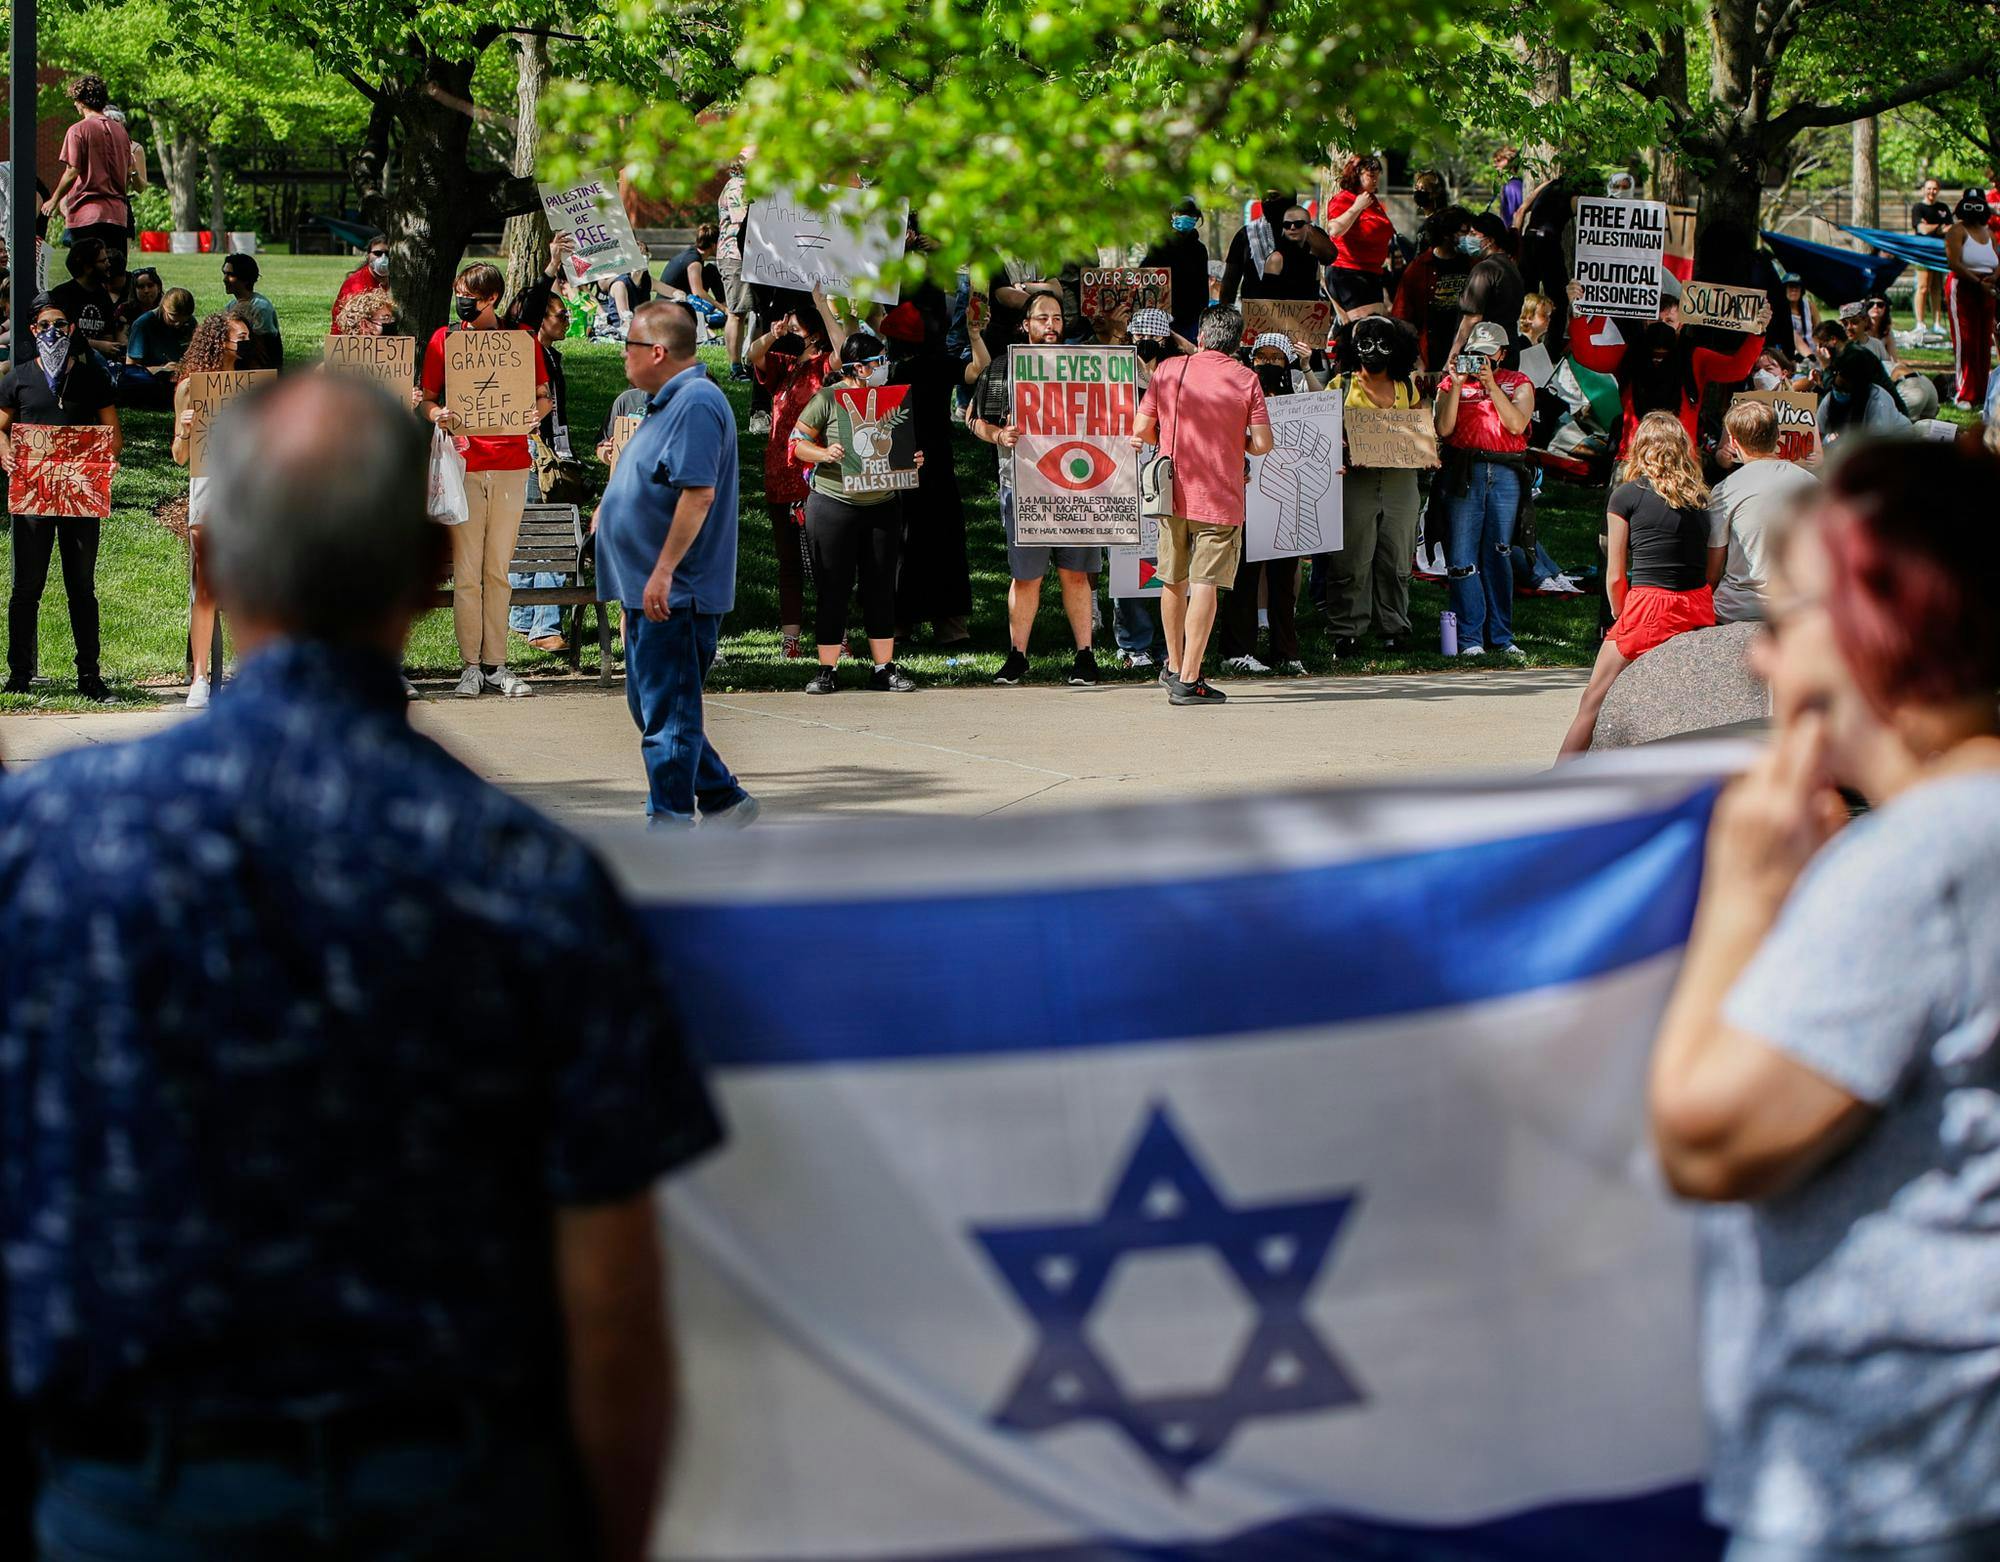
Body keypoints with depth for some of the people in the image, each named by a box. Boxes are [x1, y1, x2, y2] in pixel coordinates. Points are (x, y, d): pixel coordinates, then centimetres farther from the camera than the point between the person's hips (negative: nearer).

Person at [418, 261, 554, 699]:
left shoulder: (522, 340, 6)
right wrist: (439, 414, -13)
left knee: (498, 569, 5)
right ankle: (471, 666, 2)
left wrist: (537, 411, -12)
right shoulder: (443, 339, 7)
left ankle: (496, 665, 8)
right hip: (464, 463, 0)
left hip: (511, 465, 0)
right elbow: (426, 400, 10)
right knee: (467, 571, -3)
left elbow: (545, 397, 11)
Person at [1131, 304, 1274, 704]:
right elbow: (1262, 443, -8)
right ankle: (1189, 680, -12)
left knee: (1174, 581, 18)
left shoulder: (1169, 371, 1)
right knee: (1205, 585, -6)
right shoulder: (1246, 379, -4)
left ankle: (1174, 667, 30)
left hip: (1173, 492, 3)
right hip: (1221, 499, -3)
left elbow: (1141, 431, 3)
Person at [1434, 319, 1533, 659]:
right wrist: (1457, 386, -9)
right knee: (1462, 557, -7)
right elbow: (1443, 429, -2)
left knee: (1499, 556, 4)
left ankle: (1501, 636, 10)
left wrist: (1491, 384, -9)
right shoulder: (1452, 383, 12)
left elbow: (1517, 424, -5)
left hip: (1505, 474, 1)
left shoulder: (1518, 384, 12)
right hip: (1464, 473, -1)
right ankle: (1470, 638, -4)